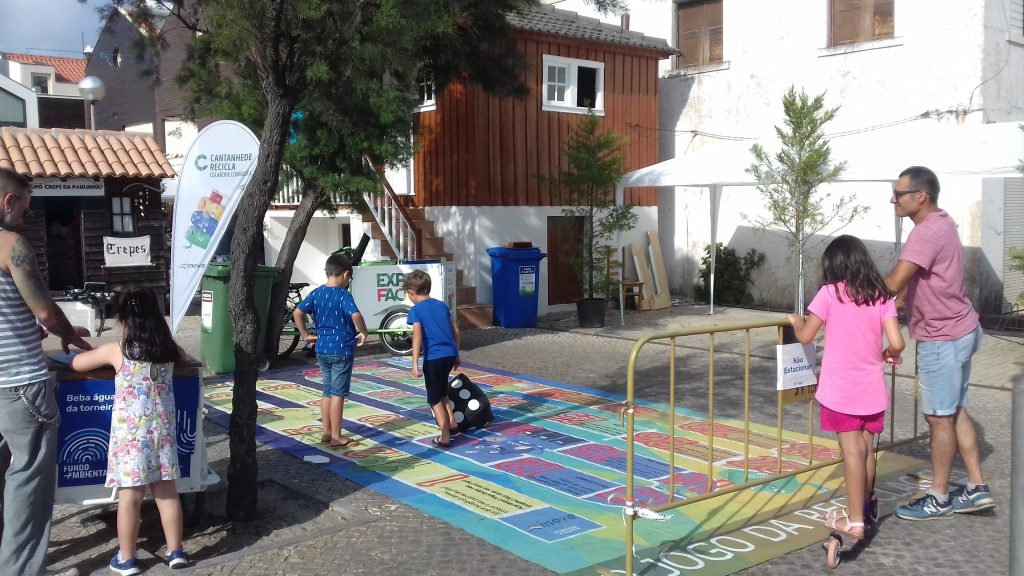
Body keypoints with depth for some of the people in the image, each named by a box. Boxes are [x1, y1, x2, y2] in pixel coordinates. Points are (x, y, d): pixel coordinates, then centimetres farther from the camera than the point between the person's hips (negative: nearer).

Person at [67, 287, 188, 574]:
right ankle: (175, 551, 19)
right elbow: (184, 358, 26)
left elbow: (74, 364, 5)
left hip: (130, 432, -3)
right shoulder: (170, 349, 1)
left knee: (130, 495, 4)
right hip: (163, 429, 3)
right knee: (167, 491, 10)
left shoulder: (116, 350, -8)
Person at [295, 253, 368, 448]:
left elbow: (297, 313, 3)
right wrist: (363, 333, -14)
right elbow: (356, 315, -30)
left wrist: (305, 334, 11)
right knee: (338, 394, 1)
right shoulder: (344, 295, -15)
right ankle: (336, 437, 7)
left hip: (322, 350, 6)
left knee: (327, 392, 16)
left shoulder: (316, 293, 4)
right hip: (342, 350, -6)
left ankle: (326, 433, 23)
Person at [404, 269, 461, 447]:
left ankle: (445, 437, 7)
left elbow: (417, 336, -17)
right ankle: (452, 423, 27)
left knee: (434, 398, 7)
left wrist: (415, 364, -22)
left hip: (433, 358, -6)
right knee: (441, 391, 29)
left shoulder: (416, 310, -4)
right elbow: (455, 331, 15)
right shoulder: (442, 305, 13)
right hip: (450, 354, 6)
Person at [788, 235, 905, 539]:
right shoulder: (882, 297, 1)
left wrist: (795, 320, 16)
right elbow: (897, 343, -7)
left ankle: (855, 520, 3)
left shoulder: (830, 293, -8)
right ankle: (866, 506, 35)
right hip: (872, 389, 4)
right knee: (867, 449, 17)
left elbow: (805, 336, -4)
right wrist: (889, 354, 15)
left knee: (852, 452, -1)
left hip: (841, 389, -4)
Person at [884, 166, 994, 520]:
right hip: (956, 330, 10)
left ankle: (939, 498, 13)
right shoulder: (940, 223, 10)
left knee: (939, 417, 1)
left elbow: (893, 284, -30)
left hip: (944, 338, -10)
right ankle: (977, 488, 24)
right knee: (954, 412, 16)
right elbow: (913, 283, 16)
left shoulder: (928, 232, -23)